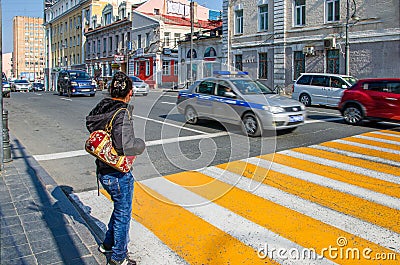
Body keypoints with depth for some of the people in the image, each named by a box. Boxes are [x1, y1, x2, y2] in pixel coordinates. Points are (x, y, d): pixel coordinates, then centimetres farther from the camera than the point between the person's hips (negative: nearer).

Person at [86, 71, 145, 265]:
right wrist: (141, 144, -12)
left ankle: (108, 244, 44)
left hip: (102, 171, 8)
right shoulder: (122, 113, -24)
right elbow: (126, 147, -32)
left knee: (120, 207, 28)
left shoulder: (101, 108, 0)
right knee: (123, 214, 12)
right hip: (118, 175, -8)